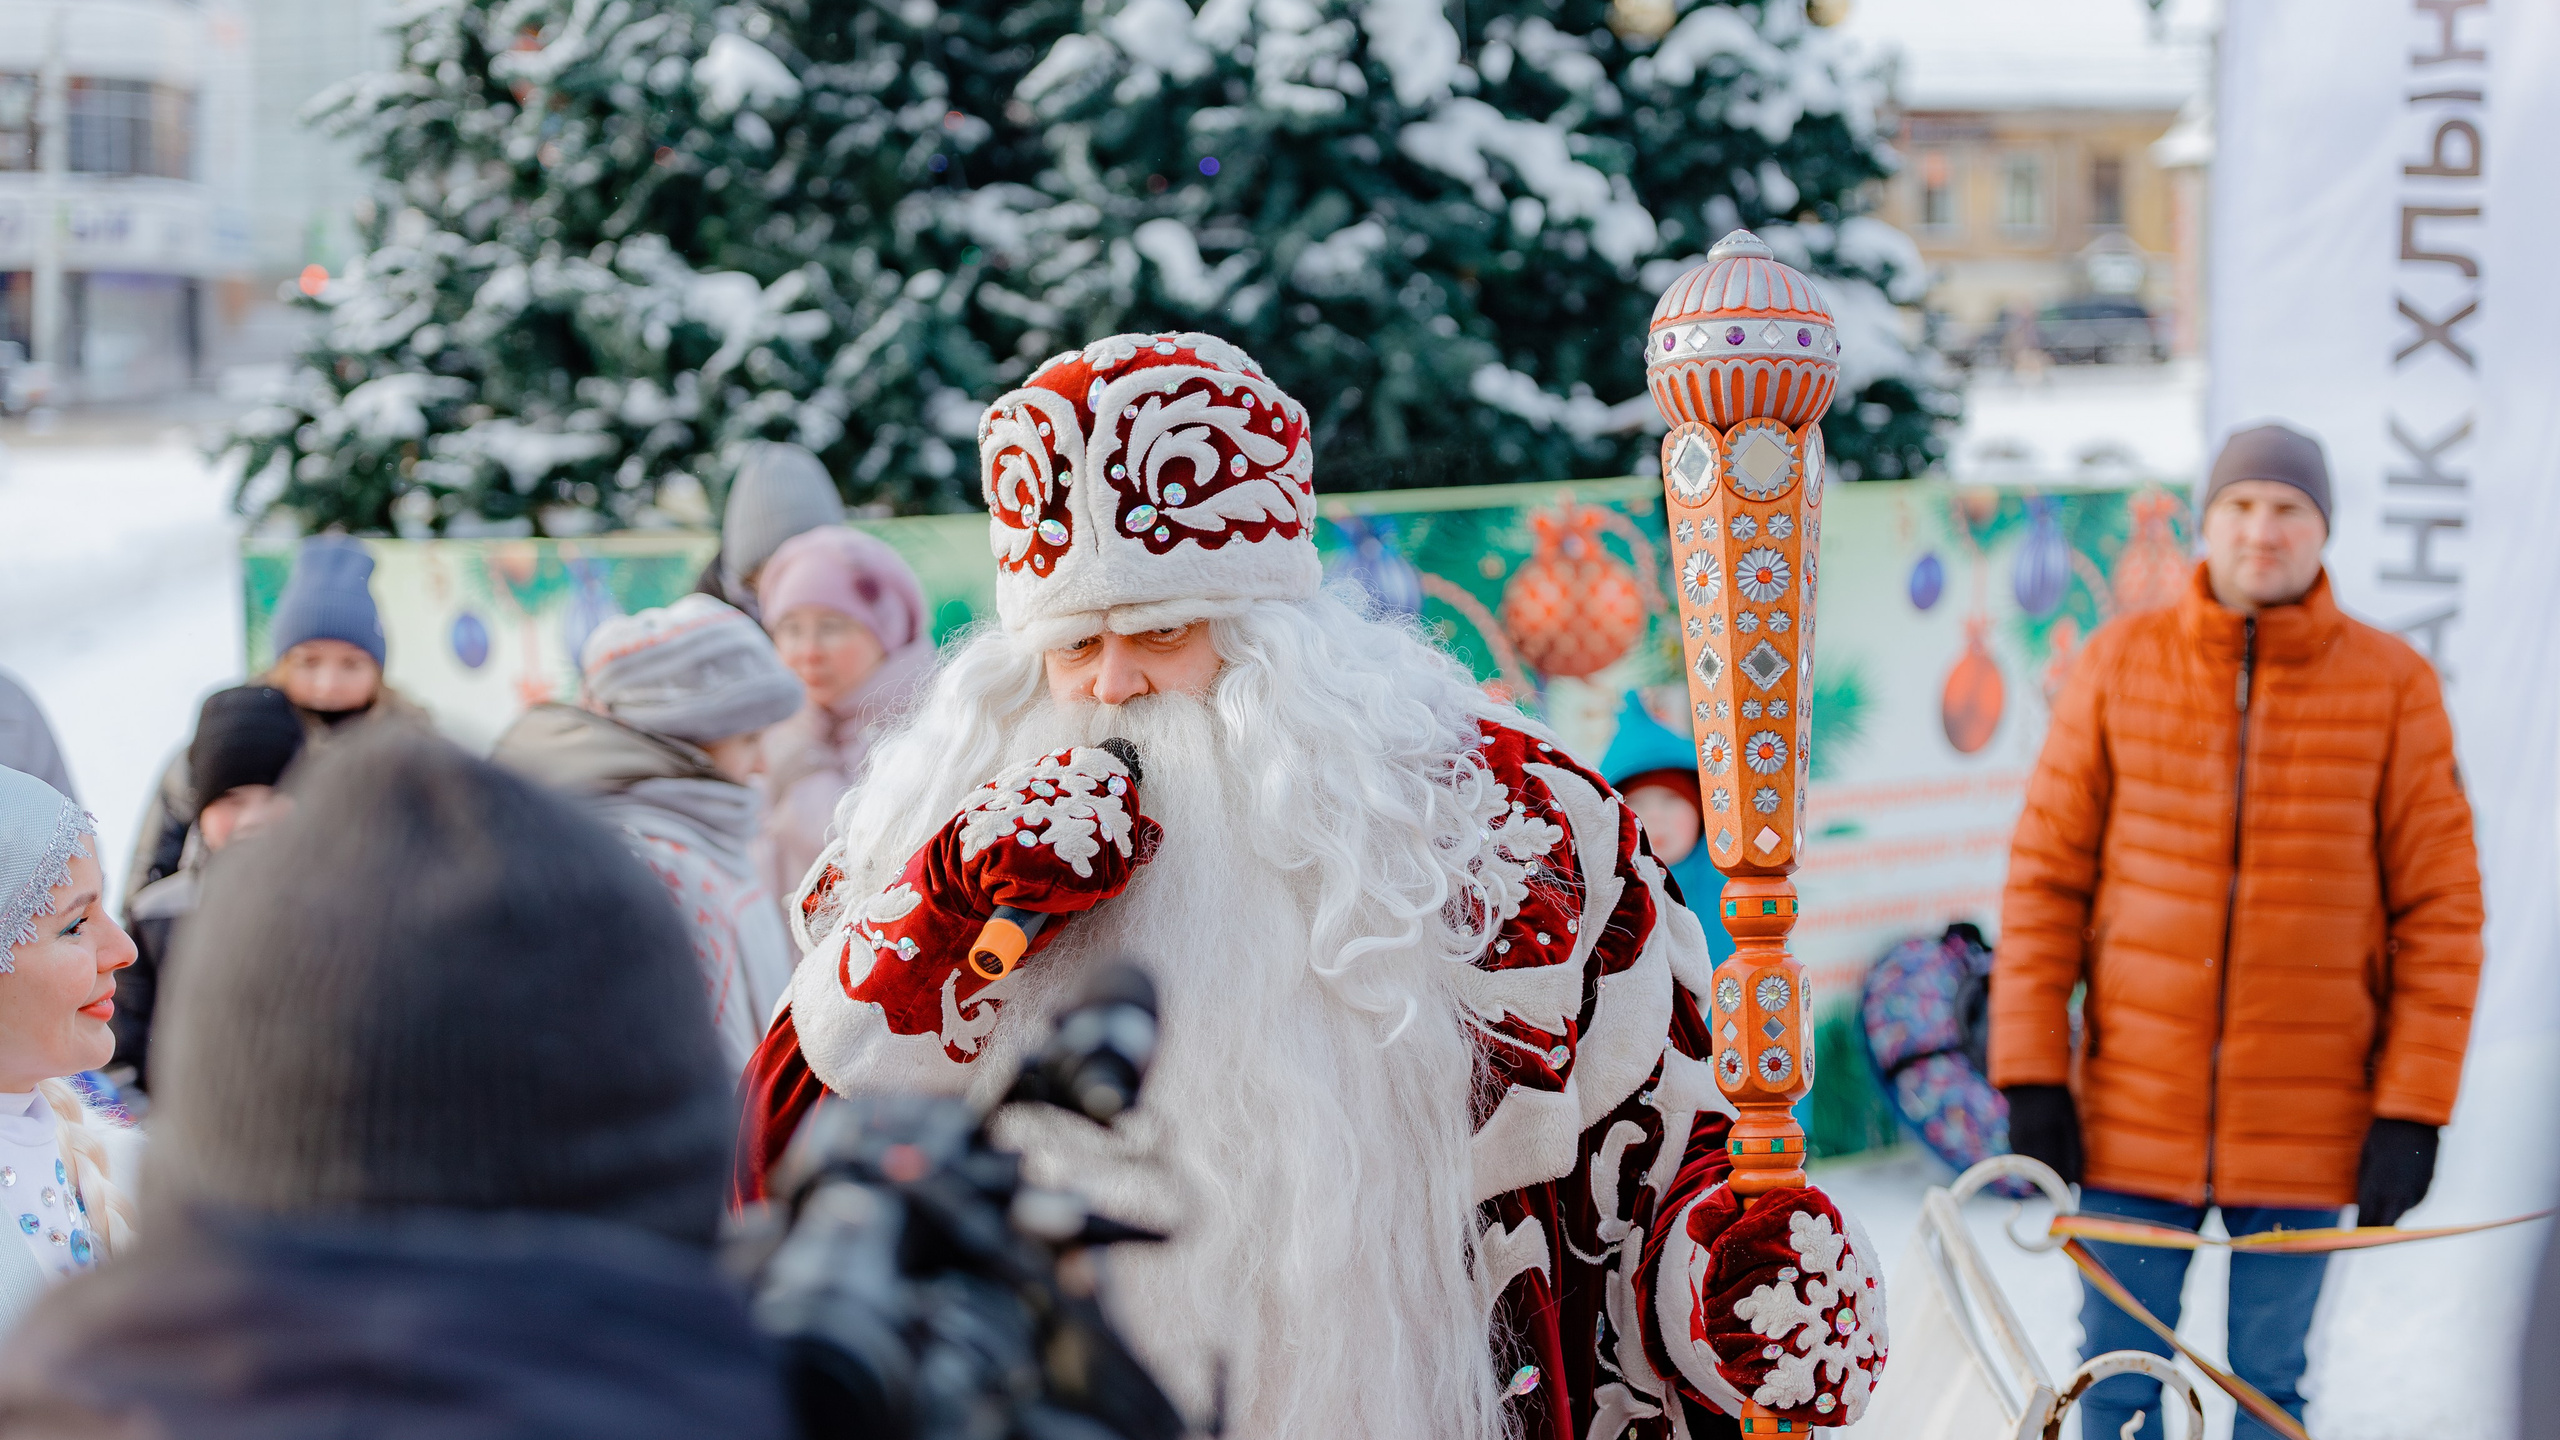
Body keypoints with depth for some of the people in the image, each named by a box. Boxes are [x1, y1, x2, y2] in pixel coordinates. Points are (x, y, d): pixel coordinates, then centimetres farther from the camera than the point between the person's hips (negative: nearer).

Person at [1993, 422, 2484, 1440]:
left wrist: (2413, 1109, -6)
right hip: (2132, 1119, 1)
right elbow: (2047, 874, 3)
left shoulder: (2393, 686, -2)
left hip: (2304, 1123, -1)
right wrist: (2031, 1072, -2)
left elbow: (2440, 910, -1)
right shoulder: (2120, 665, 1)